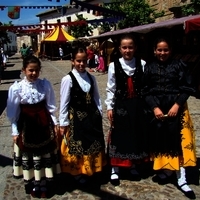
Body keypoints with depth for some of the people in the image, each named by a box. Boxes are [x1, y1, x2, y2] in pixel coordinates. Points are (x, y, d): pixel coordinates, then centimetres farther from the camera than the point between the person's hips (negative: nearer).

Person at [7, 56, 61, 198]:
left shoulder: (45, 84, -8)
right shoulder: (17, 88, -12)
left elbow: (51, 106, 2)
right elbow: (13, 112, -4)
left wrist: (55, 123, 4)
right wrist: (15, 131, -2)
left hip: (44, 124, 2)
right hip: (26, 126, -1)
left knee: (45, 153, 13)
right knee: (29, 155, 11)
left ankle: (44, 183, 33)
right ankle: (32, 184, 30)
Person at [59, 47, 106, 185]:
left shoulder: (91, 78, 3)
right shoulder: (68, 79, -13)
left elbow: (96, 97, 9)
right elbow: (64, 103, -10)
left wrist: (99, 114, 6)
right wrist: (63, 123, -8)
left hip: (92, 116, 6)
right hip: (76, 118, -5)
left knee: (94, 144, 17)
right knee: (78, 146, 7)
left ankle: (93, 169, 36)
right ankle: (78, 172, 25)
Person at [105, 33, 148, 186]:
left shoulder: (142, 64, -2)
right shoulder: (114, 65, -5)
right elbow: (110, 89, 0)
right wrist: (109, 107, -2)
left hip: (137, 105, 2)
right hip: (120, 105, -2)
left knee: (136, 135, 12)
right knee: (118, 136, 4)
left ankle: (133, 166, 32)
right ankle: (115, 169, 19)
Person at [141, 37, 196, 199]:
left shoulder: (179, 65, 0)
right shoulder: (149, 68, 4)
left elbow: (187, 88, -1)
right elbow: (145, 91, 2)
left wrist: (177, 105, -12)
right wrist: (154, 107, -9)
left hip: (175, 108, -1)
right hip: (155, 108, 2)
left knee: (178, 140, -2)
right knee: (159, 140, 4)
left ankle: (181, 179, 4)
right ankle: (164, 170, 21)